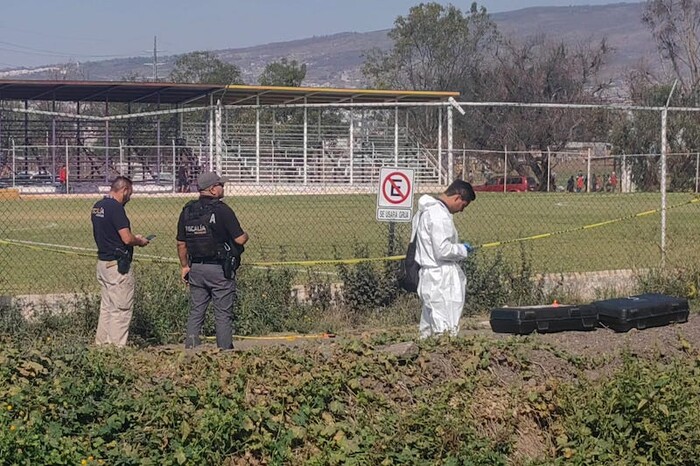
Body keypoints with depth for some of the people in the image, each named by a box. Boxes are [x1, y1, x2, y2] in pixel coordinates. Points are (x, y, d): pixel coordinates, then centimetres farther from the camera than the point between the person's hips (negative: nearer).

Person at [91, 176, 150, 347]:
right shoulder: (115, 208, -18)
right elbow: (127, 238, -22)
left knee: (106, 307, 17)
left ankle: (101, 344, 20)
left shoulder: (97, 206, 11)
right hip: (118, 265, -9)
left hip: (102, 261, 9)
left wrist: (133, 237, 19)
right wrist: (140, 241, -1)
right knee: (121, 309, -3)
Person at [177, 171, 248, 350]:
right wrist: (245, 235, 9)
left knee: (195, 313, 10)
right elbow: (240, 239, -13)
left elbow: (181, 244, 10)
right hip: (219, 269, -5)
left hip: (196, 268, 5)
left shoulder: (187, 210, 5)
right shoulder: (221, 210, -13)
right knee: (223, 314, 1)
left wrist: (185, 266, 20)